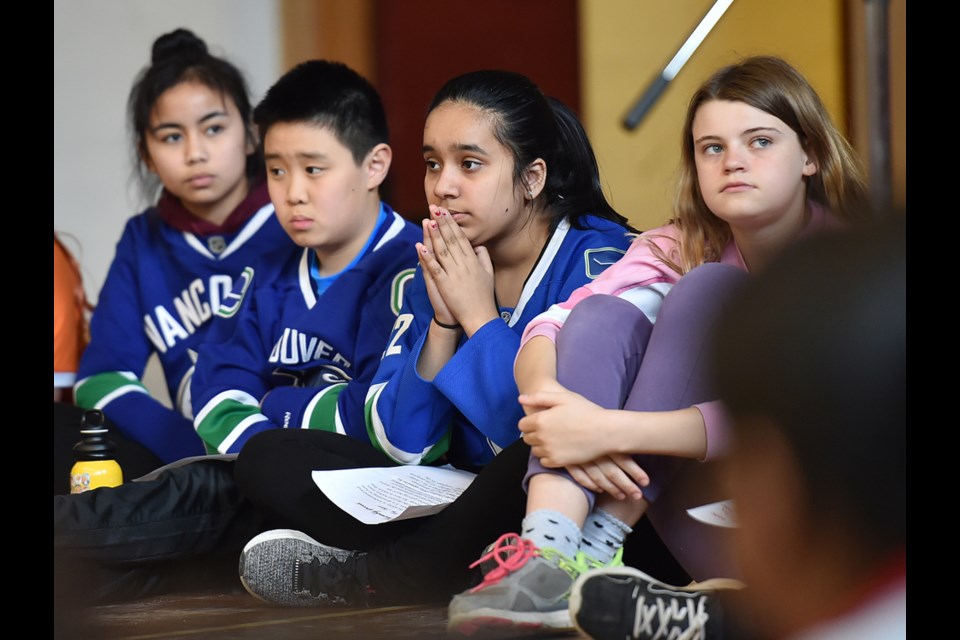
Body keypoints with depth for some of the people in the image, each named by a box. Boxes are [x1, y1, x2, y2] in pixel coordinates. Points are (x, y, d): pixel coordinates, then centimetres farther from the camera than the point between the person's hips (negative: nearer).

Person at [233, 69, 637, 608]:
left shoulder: (597, 259, -12)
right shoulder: (439, 272, 6)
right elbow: (402, 446, 0)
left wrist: (479, 317, -16)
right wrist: (443, 322, -12)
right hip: (465, 498, 6)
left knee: (542, 460, -40)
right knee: (268, 456, -2)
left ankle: (372, 576, -17)